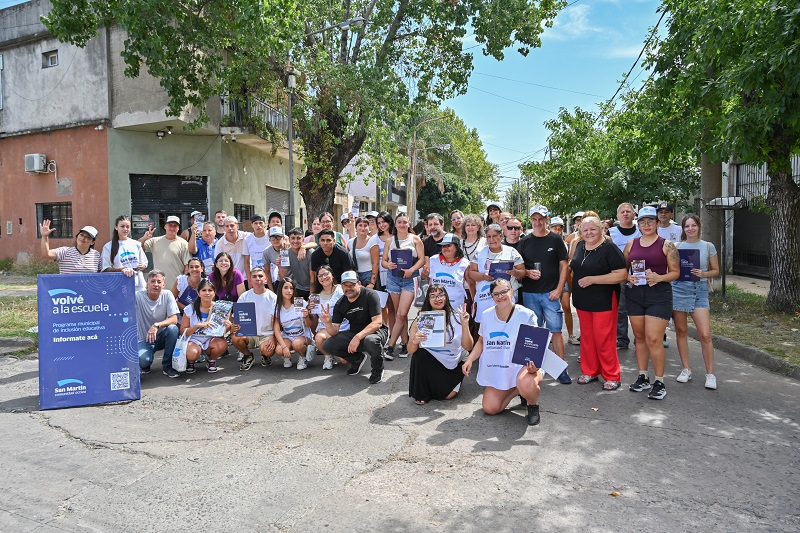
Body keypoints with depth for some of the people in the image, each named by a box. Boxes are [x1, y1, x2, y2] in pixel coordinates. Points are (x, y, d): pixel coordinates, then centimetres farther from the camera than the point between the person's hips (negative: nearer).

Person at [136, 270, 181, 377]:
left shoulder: (167, 295, -8)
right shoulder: (138, 296, -11)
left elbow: (174, 319, -14)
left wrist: (157, 325, -32)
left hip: (162, 336, 2)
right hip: (144, 340, -2)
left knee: (173, 328, -31)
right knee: (143, 361, -31)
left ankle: (167, 365, -12)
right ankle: (145, 365, 11)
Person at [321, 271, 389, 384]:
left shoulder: (369, 295, -17)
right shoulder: (340, 304, -3)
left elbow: (377, 323, -25)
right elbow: (334, 332, -5)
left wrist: (358, 337, -35)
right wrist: (328, 322, -28)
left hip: (375, 331, -5)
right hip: (354, 333, 5)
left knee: (371, 341, -41)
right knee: (327, 345, -12)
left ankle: (378, 369, -7)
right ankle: (358, 359, 12)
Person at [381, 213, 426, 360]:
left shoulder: (415, 239, 4)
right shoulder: (390, 241, 11)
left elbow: (422, 259, -2)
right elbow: (383, 260, 10)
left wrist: (411, 270, -17)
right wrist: (388, 265, -12)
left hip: (410, 278, -3)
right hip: (393, 278, 3)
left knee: (401, 314, -11)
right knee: (399, 314, 7)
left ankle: (390, 346, -4)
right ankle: (404, 343, 17)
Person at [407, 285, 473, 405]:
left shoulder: (456, 317, -9)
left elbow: (468, 347, -13)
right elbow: (410, 351, -10)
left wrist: (464, 324, -26)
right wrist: (415, 341, -32)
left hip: (451, 365, 0)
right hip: (427, 363, 0)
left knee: (447, 395, -16)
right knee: (420, 354, -29)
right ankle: (421, 394, -6)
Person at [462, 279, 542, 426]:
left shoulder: (526, 315, -11)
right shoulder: (486, 316, 3)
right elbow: (481, 342, 15)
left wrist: (533, 365, -30)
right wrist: (470, 360, 0)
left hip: (521, 366, -5)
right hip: (496, 371, 5)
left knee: (526, 385, -39)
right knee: (490, 408, -4)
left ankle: (533, 405, 0)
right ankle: (516, 390, 24)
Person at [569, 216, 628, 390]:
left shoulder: (609, 249, -12)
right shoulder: (580, 246, 8)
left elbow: (621, 274, -20)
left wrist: (593, 279, -21)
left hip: (604, 302, -6)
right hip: (583, 301, 7)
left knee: (604, 339, -3)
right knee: (586, 337, 13)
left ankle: (611, 376, 10)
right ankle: (589, 371, 25)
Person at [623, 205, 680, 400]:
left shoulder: (666, 245, 0)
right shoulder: (631, 244, 10)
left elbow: (675, 272, 1)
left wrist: (659, 277, -17)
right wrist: (628, 277, -6)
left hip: (659, 295, -4)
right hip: (635, 294, 4)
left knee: (653, 339, -9)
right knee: (640, 338, 11)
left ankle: (659, 382, 4)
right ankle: (643, 377, 23)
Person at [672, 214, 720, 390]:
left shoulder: (708, 246, 5)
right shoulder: (676, 246, 6)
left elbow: (715, 270, 9)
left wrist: (703, 274, -10)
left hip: (700, 290, -1)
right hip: (679, 288, 1)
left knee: (705, 334, -8)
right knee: (681, 331, 7)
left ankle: (710, 374, 4)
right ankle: (686, 369, 19)